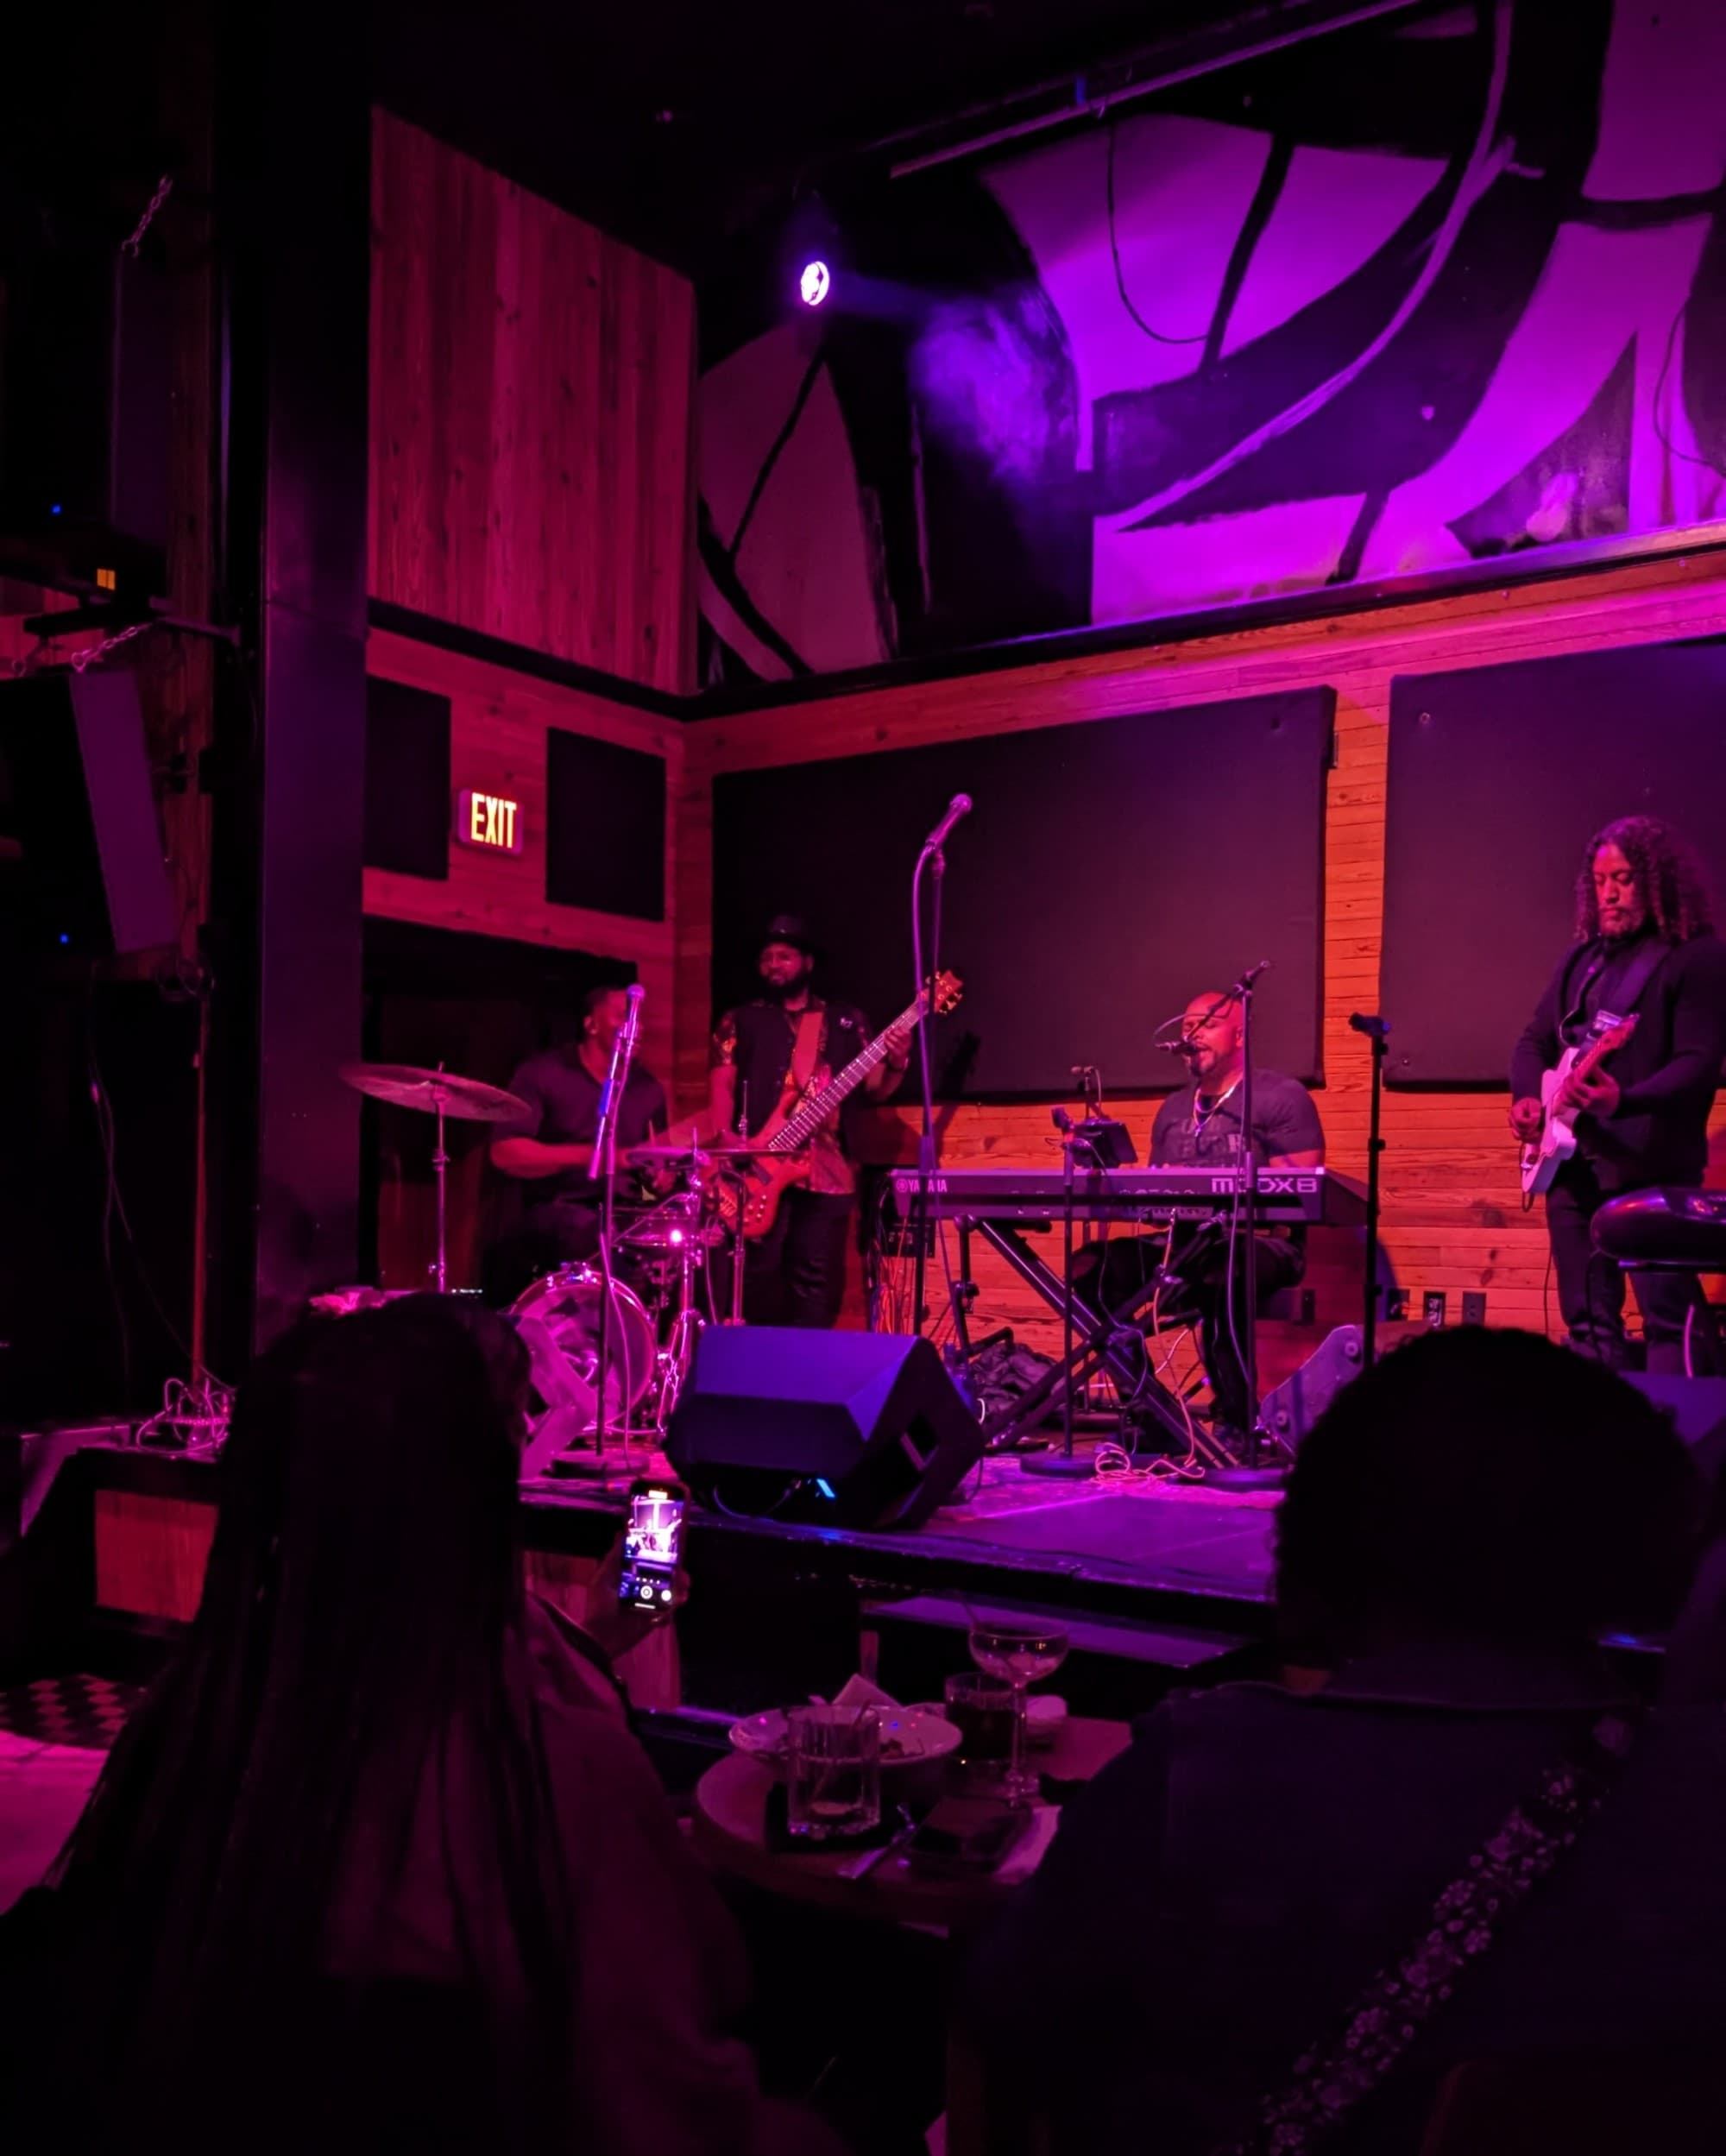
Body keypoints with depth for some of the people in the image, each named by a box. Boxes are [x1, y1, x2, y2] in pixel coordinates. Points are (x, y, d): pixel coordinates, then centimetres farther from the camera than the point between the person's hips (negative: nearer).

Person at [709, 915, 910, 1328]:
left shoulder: (846, 1020, 16)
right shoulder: (740, 1020, 12)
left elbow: (872, 1089, 13)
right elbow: (721, 1087, 3)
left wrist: (895, 1065, -9)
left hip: (828, 1170, 2)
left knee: (819, 1281, 2)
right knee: (759, 1277, -5)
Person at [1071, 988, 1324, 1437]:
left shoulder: (1282, 1097, 0)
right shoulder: (1174, 1109, 20)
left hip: (1262, 1243, -6)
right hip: (1184, 1241, 7)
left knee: (1215, 1276, -41)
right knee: (1091, 1266, -17)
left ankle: (1237, 1416, -28)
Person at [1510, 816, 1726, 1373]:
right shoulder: (1581, 958, 16)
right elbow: (1535, 1041, 20)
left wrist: (1625, 1101, -30)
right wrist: (1526, 1098, 0)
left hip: (1653, 1166, -7)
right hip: (1572, 1162, 7)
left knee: (1669, 1318, -7)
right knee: (1588, 1320, 10)